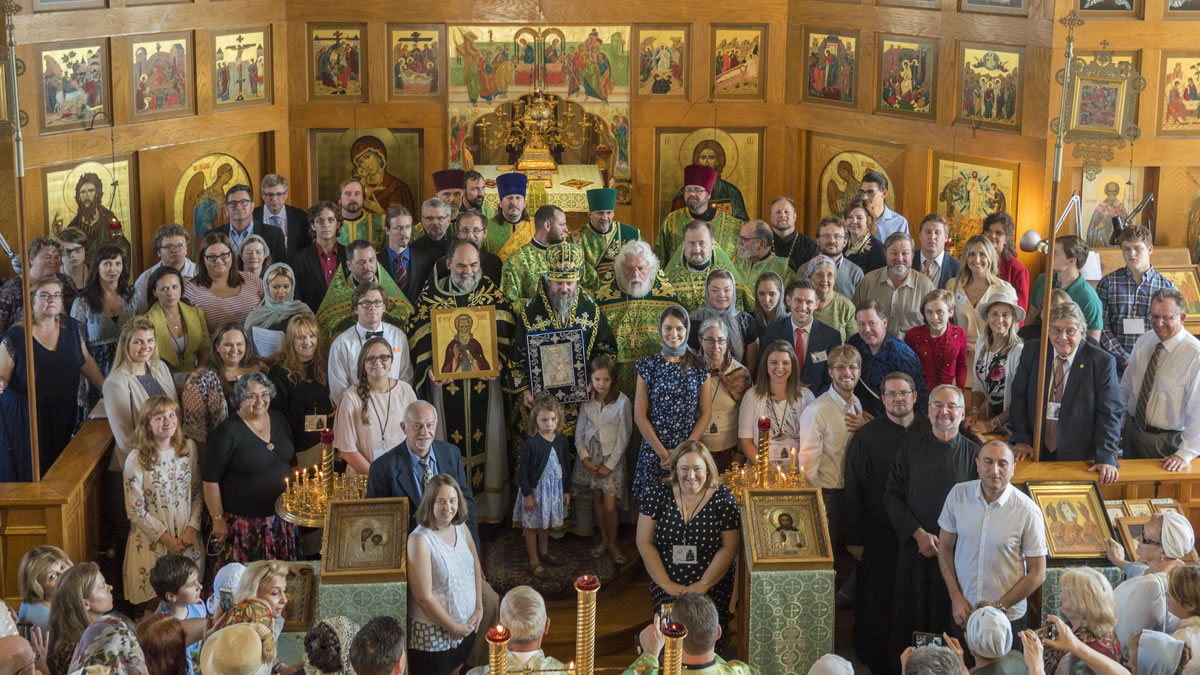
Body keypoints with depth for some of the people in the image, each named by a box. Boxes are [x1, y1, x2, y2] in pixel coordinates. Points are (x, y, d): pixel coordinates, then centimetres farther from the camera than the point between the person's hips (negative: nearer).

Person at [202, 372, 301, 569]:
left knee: (282, 574, 12)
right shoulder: (228, 432, -14)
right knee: (243, 577, -2)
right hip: (244, 521, -5)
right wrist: (218, 520, -12)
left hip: (281, 516, 5)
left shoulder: (278, 420, 5)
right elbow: (210, 480, -11)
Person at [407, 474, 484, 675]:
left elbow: (475, 566, 12)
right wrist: (453, 627, -14)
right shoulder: (420, 540, -23)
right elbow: (423, 597, -23)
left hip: (466, 625, 7)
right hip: (433, 633, -6)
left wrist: (479, 607, 2)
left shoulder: (461, 527, -2)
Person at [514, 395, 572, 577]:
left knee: (545, 523, 24)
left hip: (554, 489, 5)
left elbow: (566, 467, 6)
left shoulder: (561, 440, -5)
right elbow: (523, 471, -15)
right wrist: (527, 494, -14)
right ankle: (534, 561, 20)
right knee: (532, 526, 8)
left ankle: (544, 552, 44)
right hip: (535, 489, -5)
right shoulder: (531, 443, -20)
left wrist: (566, 490, 9)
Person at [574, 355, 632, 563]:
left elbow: (623, 438, -10)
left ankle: (612, 543, 13)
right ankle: (603, 538, 27)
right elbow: (579, 434, 4)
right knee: (596, 499, 10)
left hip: (612, 458, -3)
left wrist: (609, 466, -11)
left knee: (609, 505, -6)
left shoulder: (622, 402, -13)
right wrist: (585, 459, -8)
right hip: (590, 456, 3)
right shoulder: (587, 402, -2)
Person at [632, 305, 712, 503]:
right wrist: (663, 453, -9)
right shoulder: (648, 366, 1)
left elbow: (706, 414, 2)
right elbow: (639, 415, -1)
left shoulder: (698, 367, 4)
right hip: (654, 452, 0)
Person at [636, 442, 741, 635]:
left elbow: (728, 548, -2)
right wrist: (667, 584, -7)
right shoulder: (658, 494, 0)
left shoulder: (722, 498, -2)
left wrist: (704, 585, -11)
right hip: (667, 584, 1)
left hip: (713, 583, -1)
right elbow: (644, 542, 0)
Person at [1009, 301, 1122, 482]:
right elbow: (1019, 398, 7)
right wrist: (1022, 440, -1)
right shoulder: (1032, 352, 3)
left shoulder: (1102, 362, -6)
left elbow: (1109, 413, -8)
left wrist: (1106, 457, -16)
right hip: (1036, 452, 3)